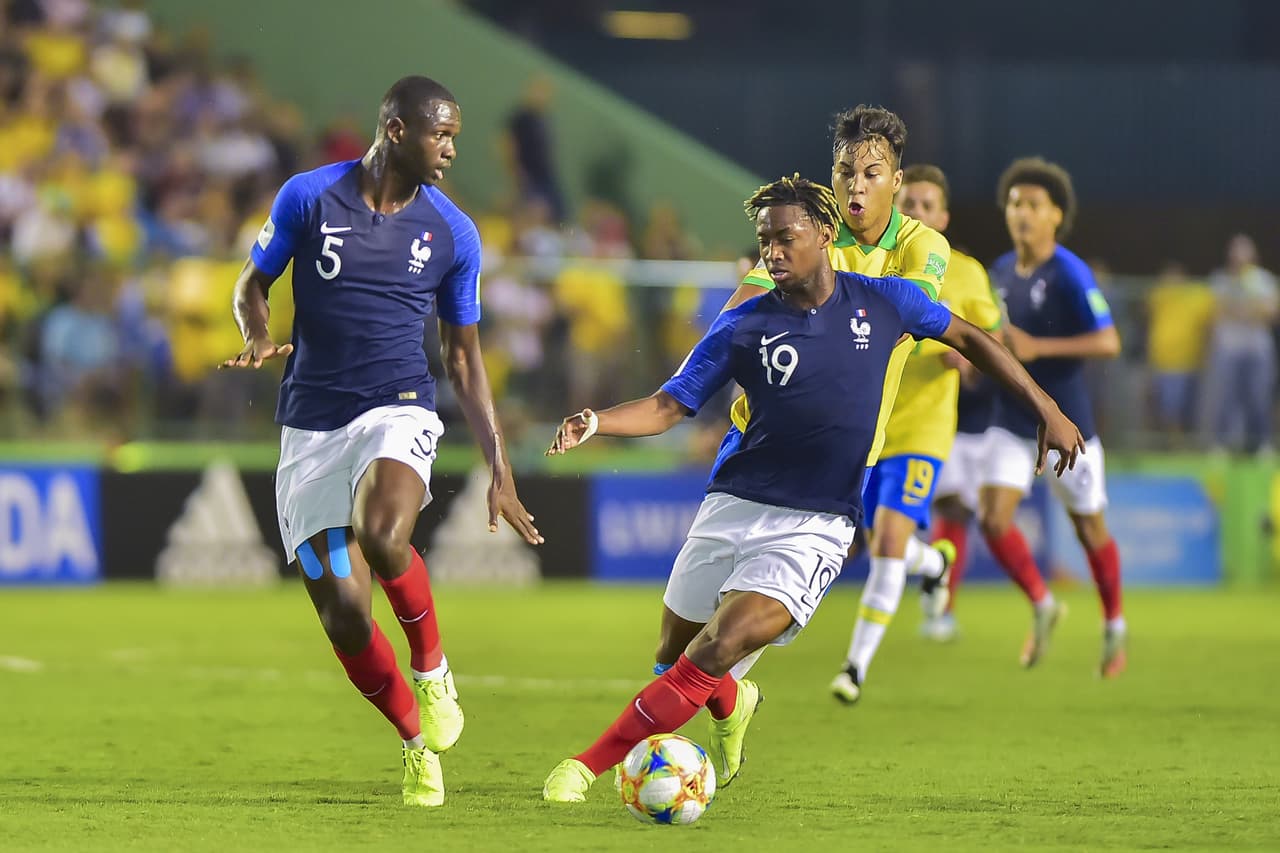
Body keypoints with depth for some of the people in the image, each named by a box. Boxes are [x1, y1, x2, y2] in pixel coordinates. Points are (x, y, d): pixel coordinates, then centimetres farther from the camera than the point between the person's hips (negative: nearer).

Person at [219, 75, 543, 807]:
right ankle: (419, 743, 18)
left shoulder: (453, 233, 2)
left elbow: (464, 359, 10)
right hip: (312, 425, 1)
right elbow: (253, 285, 10)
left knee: (383, 536, -33)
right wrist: (258, 338, -14)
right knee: (342, 615, -4)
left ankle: (432, 667, -5)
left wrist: (500, 470, 8)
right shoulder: (309, 197, -2)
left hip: (399, 411, -1)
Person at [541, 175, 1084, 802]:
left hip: (816, 527, -3)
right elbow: (668, 406, -3)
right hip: (734, 507, 3)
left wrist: (1047, 411, 14)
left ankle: (591, 764, -16)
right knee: (677, 655, 12)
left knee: (715, 652, -21)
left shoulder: (882, 301, 0)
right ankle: (732, 705, 48)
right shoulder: (742, 327, -1)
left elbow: (967, 338, 15)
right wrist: (597, 423, -22)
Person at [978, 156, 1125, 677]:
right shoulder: (1000, 272, 5)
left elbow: (1108, 343, -21)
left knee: (1089, 528, 8)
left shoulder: (1071, 275, -15)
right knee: (992, 517, -12)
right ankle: (1042, 606, 10)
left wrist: (1038, 347, -27)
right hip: (1011, 423, 5)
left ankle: (1114, 627, 29)